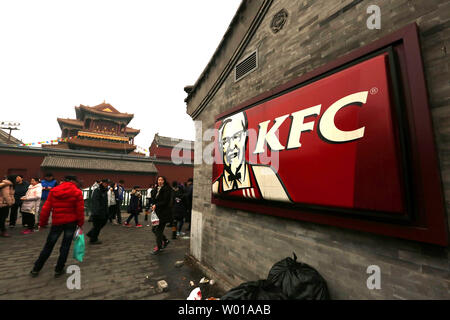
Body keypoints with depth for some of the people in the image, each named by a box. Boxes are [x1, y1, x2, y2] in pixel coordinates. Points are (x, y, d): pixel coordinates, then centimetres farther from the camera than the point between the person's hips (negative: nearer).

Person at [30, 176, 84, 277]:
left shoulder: (53, 191, 1)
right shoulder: (77, 192, -9)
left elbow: (46, 208, 1)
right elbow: (80, 210, -9)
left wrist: (42, 222, 11)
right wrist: (80, 223, 2)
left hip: (57, 222, 3)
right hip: (71, 222, -2)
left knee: (49, 245, 17)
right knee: (65, 246, 9)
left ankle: (36, 269, 27)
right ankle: (59, 270, 17)